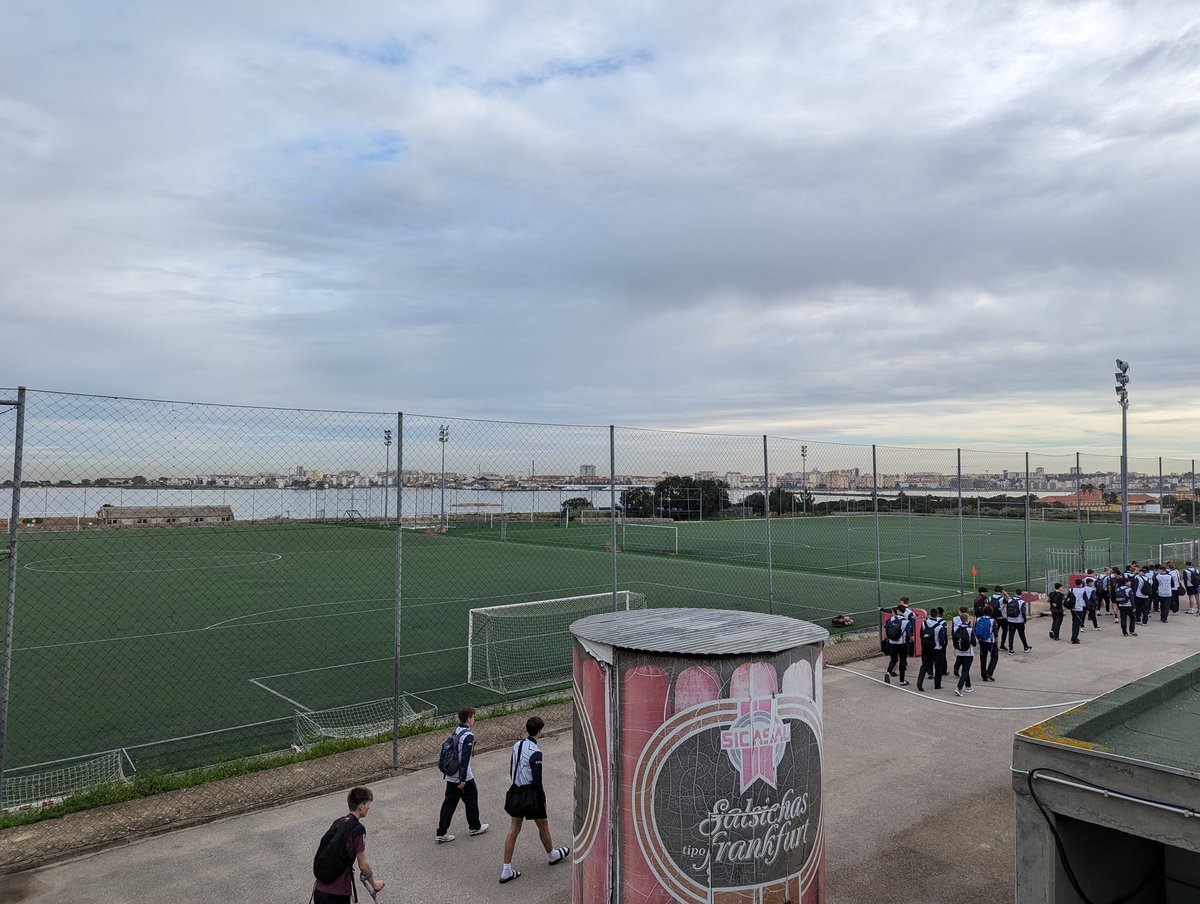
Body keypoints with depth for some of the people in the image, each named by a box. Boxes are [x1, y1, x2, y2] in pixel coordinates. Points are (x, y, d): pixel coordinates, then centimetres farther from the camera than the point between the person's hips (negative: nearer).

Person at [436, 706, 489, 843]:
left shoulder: (456, 731, 4)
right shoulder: (468, 735, -20)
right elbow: (465, 759, -23)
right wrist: (463, 779, -20)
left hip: (450, 776, 7)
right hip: (463, 777, -7)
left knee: (449, 802, 11)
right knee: (471, 800, 13)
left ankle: (441, 833, 11)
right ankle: (475, 827, 30)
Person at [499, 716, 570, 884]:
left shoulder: (517, 745, 1)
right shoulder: (535, 752, -22)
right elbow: (537, 780, -20)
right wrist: (542, 799, -9)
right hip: (530, 794, -7)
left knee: (514, 829, 11)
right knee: (543, 825, 17)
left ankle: (506, 870, 12)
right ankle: (552, 855, 40)